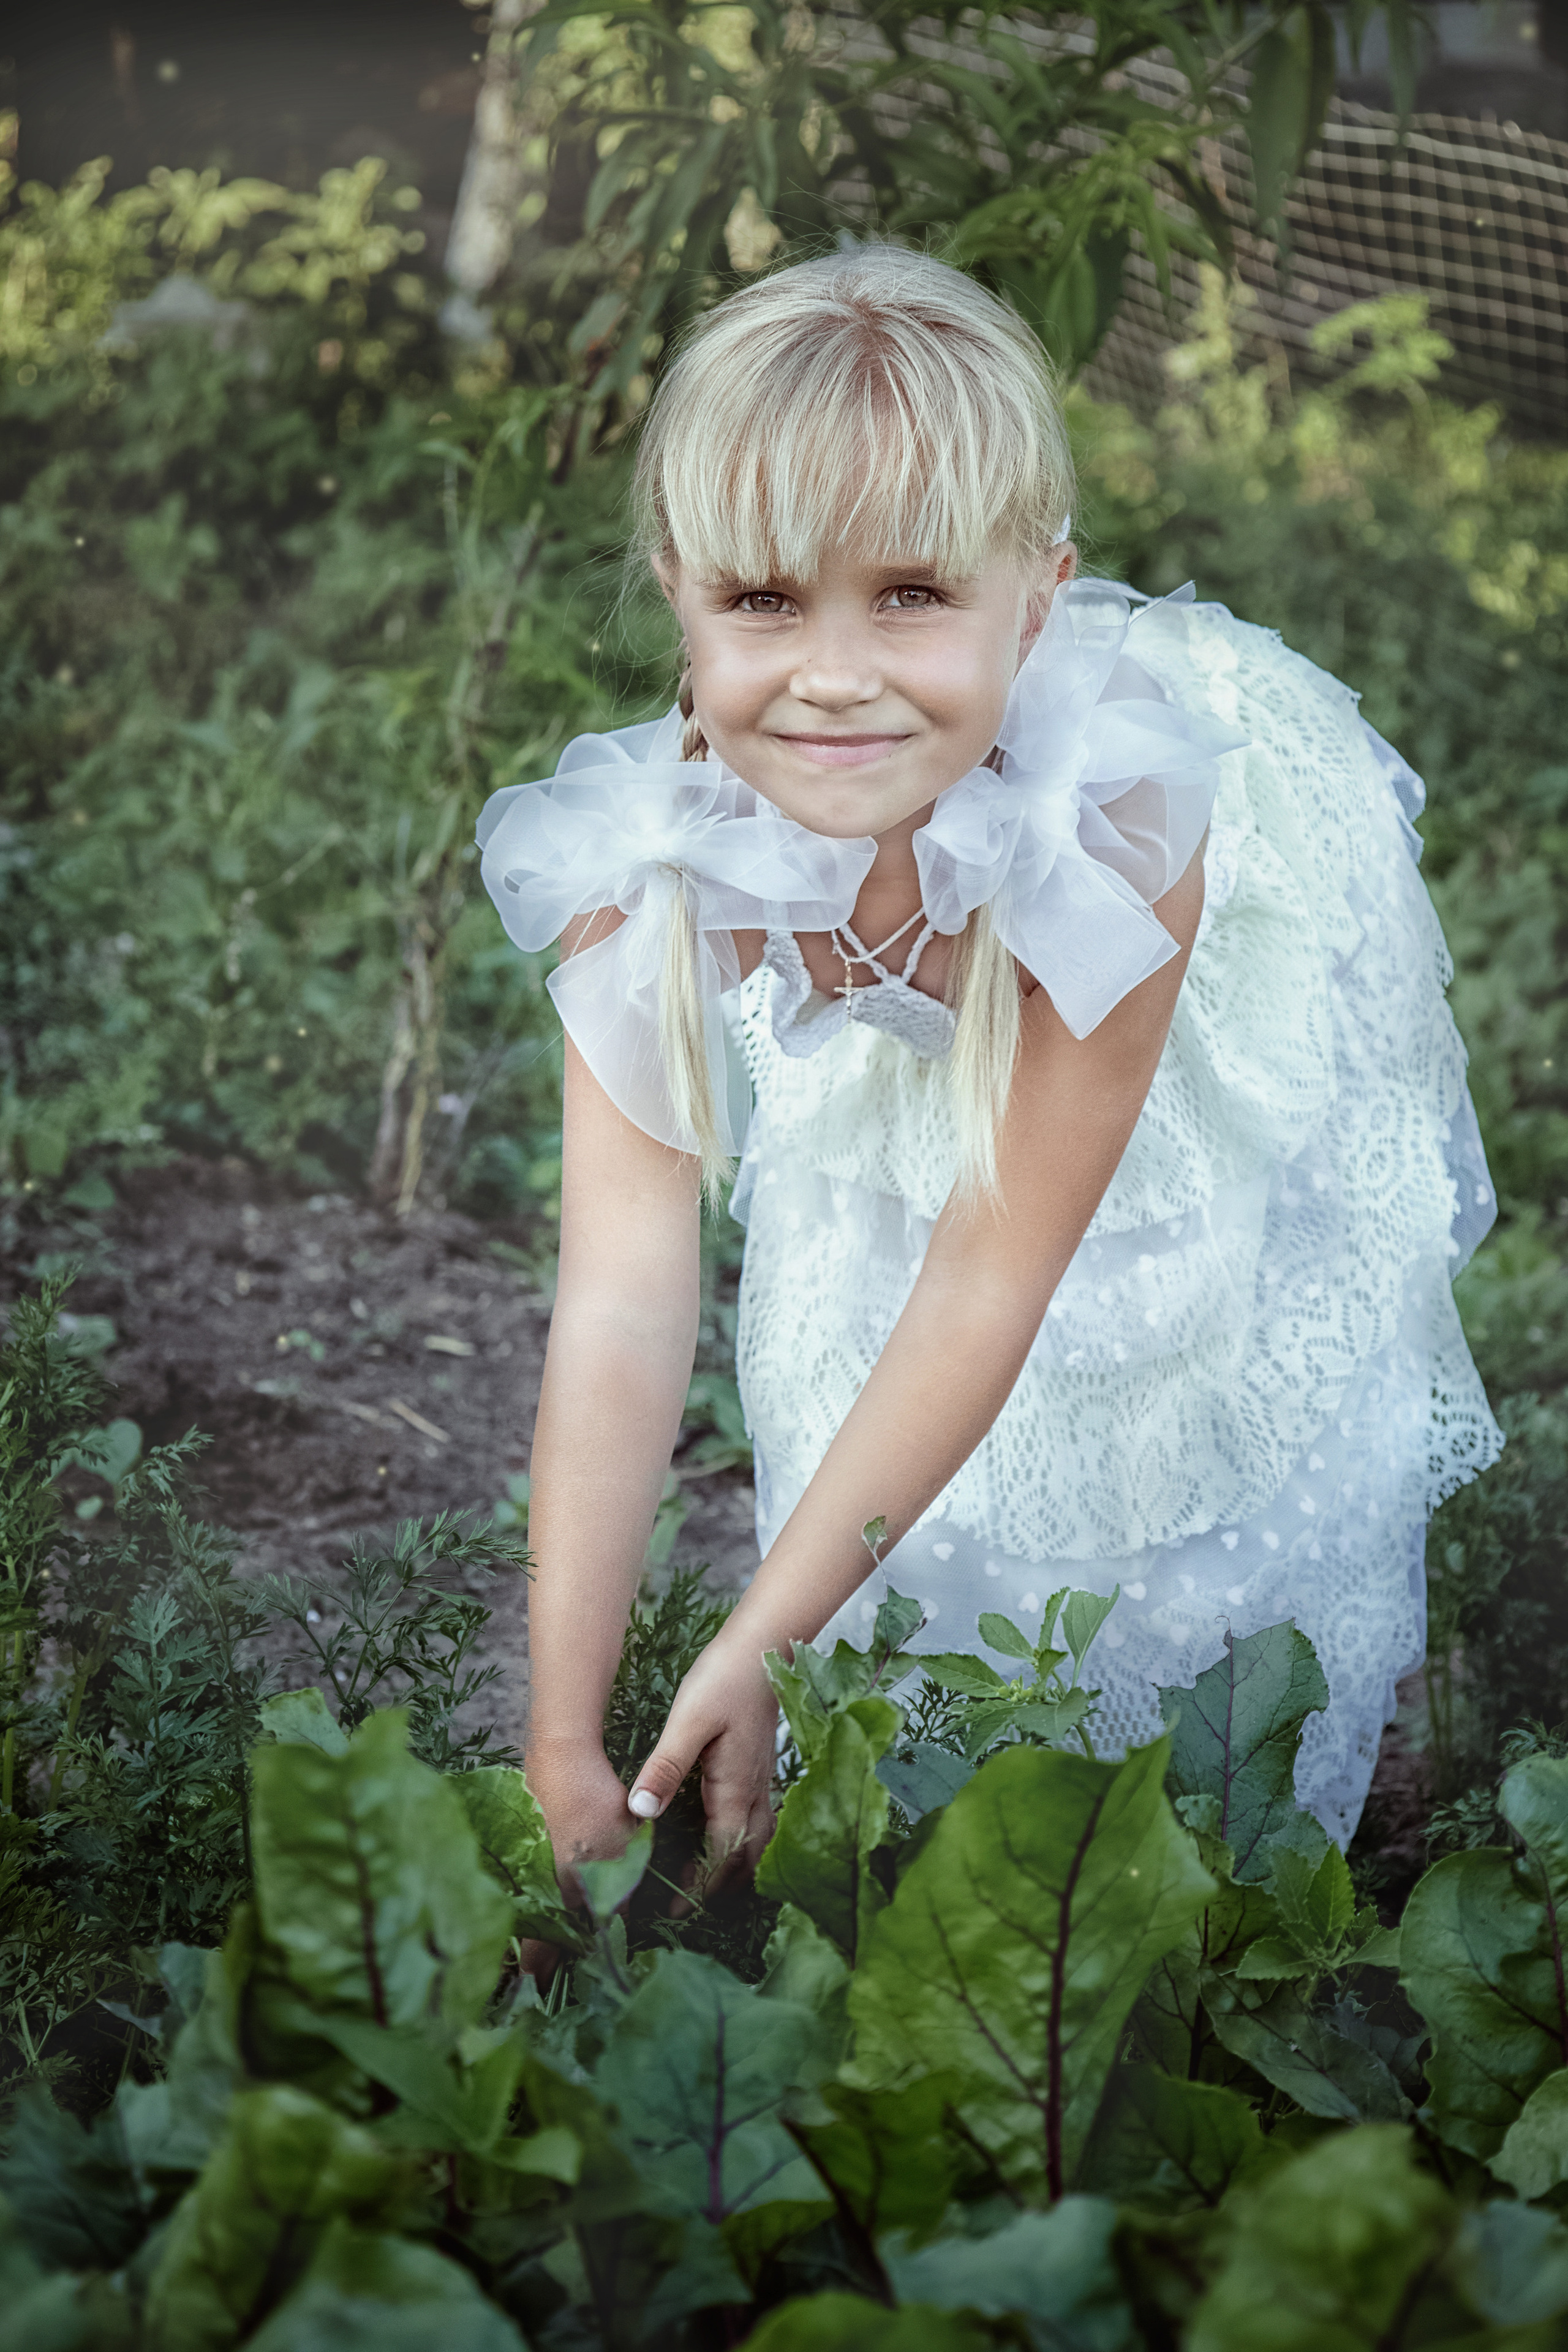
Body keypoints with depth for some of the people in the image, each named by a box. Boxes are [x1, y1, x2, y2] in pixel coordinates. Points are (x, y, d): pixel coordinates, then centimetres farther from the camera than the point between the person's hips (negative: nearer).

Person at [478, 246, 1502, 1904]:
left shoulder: (1108, 824, -46)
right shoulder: (642, 865, -37)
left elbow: (996, 1268, -39)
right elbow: (623, 1299, -36)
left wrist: (757, 1646, -37)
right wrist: (564, 1744, -38)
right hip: (893, 1087, 2)